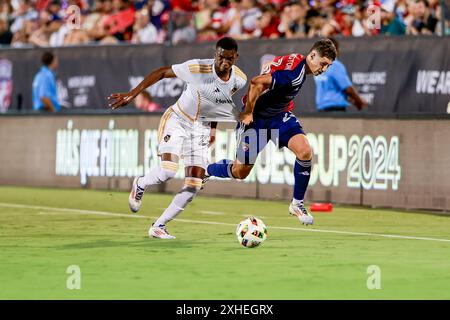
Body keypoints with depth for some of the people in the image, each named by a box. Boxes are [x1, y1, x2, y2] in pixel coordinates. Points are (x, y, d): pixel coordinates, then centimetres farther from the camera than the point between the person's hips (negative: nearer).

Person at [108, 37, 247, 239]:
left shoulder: (240, 80, -11)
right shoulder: (197, 68, -26)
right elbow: (162, 72, -15)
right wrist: (133, 94, -19)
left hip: (201, 128, 5)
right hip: (177, 120, -5)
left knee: (194, 185, -3)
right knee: (168, 170, -25)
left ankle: (159, 226, 9)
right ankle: (140, 184, 10)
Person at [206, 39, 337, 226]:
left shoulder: (300, 66, 2)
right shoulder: (295, 71, -28)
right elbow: (257, 83, -34)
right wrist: (248, 113, -24)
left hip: (278, 116, 8)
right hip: (256, 118, -8)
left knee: (305, 151, -16)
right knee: (240, 172, 2)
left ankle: (297, 204, -3)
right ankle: (205, 172, 34)